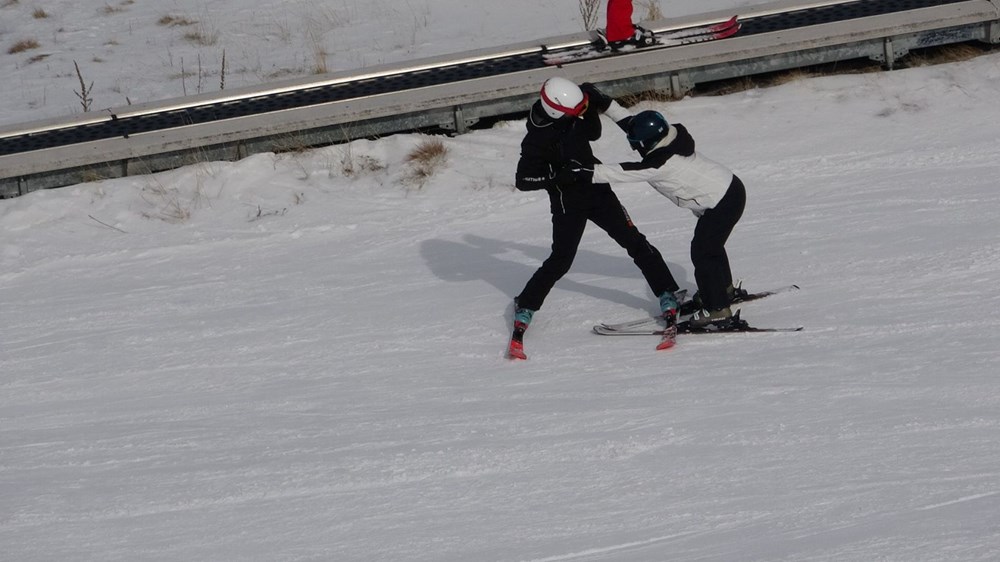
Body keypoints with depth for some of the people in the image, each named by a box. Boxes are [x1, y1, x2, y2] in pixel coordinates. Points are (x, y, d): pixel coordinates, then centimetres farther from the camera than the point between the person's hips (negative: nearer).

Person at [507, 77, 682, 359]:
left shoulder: (572, 117, -8)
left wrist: (594, 106, -7)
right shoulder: (538, 139, -25)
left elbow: (593, 134, 11)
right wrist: (559, 177, -30)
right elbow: (523, 180, -20)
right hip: (568, 204, -6)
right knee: (560, 262, 0)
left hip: (597, 190, 6)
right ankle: (524, 308, 16)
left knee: (635, 243, 2)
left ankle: (669, 296, 5)